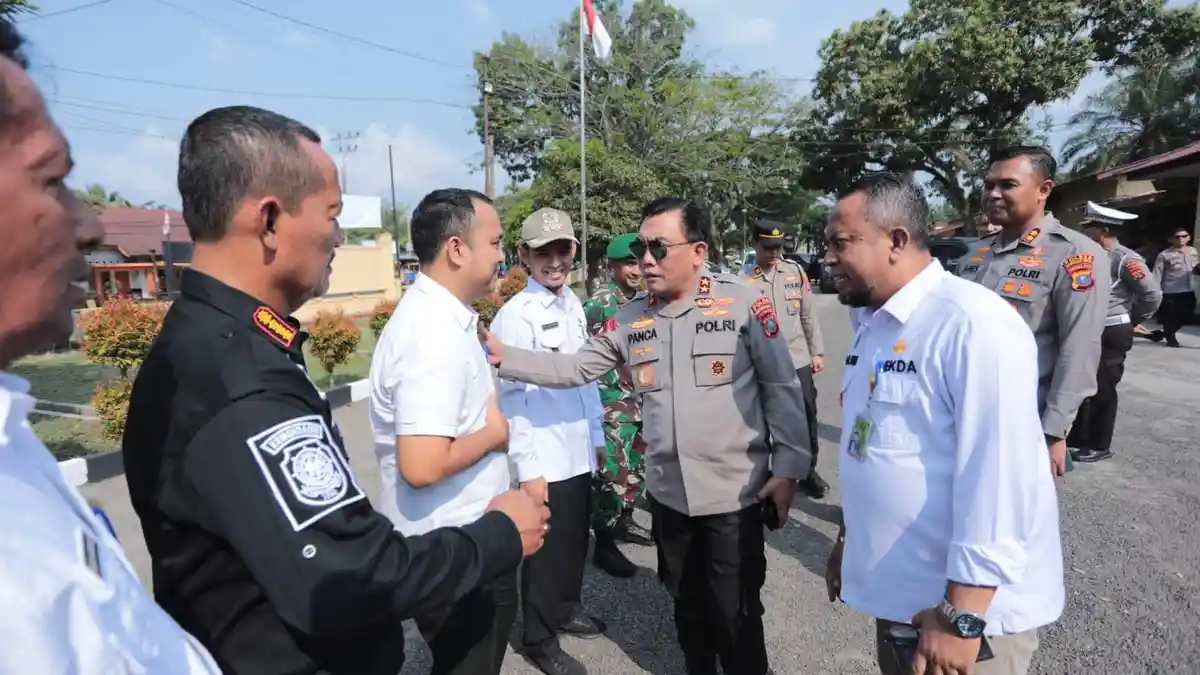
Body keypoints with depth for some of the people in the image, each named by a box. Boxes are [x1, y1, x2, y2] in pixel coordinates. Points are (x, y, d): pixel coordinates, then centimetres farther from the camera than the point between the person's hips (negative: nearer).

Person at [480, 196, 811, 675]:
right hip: (667, 493, 4)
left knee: (736, 614, 11)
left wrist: (787, 468, -9)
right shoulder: (630, 318, 1)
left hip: (735, 492, -4)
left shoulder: (743, 302, -11)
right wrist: (503, 357, -7)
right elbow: (575, 368, 2)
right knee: (688, 606, 23)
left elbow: (781, 387, -8)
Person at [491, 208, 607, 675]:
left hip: (580, 452, 7)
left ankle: (567, 610, 44)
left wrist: (597, 434, 16)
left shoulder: (574, 304, 6)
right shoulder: (516, 316, -15)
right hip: (546, 459, -6)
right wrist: (528, 468, -15)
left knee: (576, 542, 21)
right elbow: (511, 399, -16)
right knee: (547, 549, 9)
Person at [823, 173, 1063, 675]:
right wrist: (849, 538, 18)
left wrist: (962, 616, -23)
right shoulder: (874, 326, 6)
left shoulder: (974, 323, -22)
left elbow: (998, 478, -25)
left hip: (967, 603, -8)